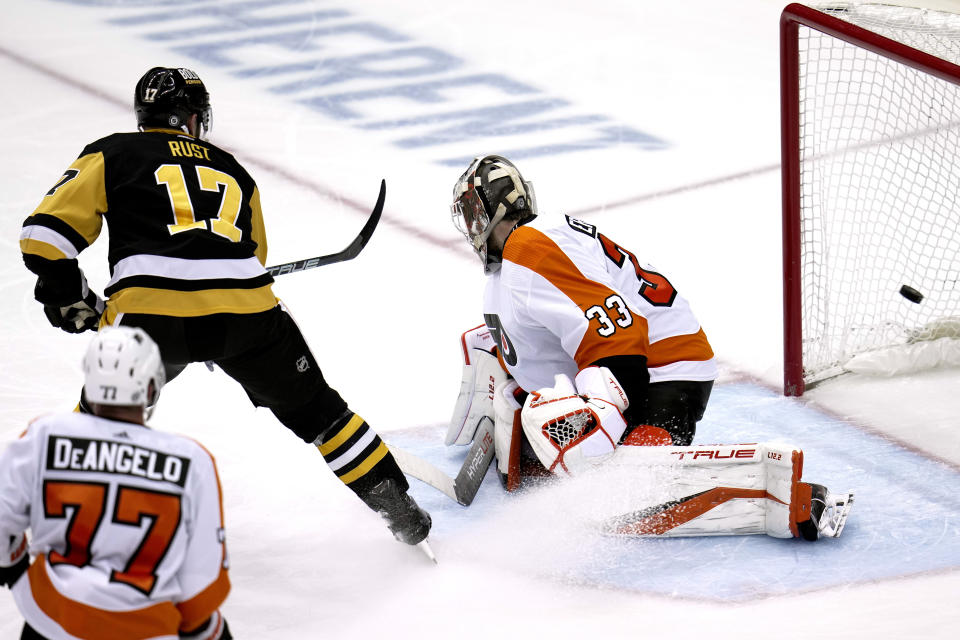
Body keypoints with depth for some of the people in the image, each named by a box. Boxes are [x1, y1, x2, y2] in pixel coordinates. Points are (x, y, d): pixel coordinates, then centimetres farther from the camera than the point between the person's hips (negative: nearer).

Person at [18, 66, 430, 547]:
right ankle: (399, 511, 26)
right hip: (246, 307, 2)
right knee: (314, 409, 21)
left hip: (151, 311, -2)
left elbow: (44, 234, 10)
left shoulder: (112, 156, 19)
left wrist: (69, 298, 24)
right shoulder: (232, 172, 29)